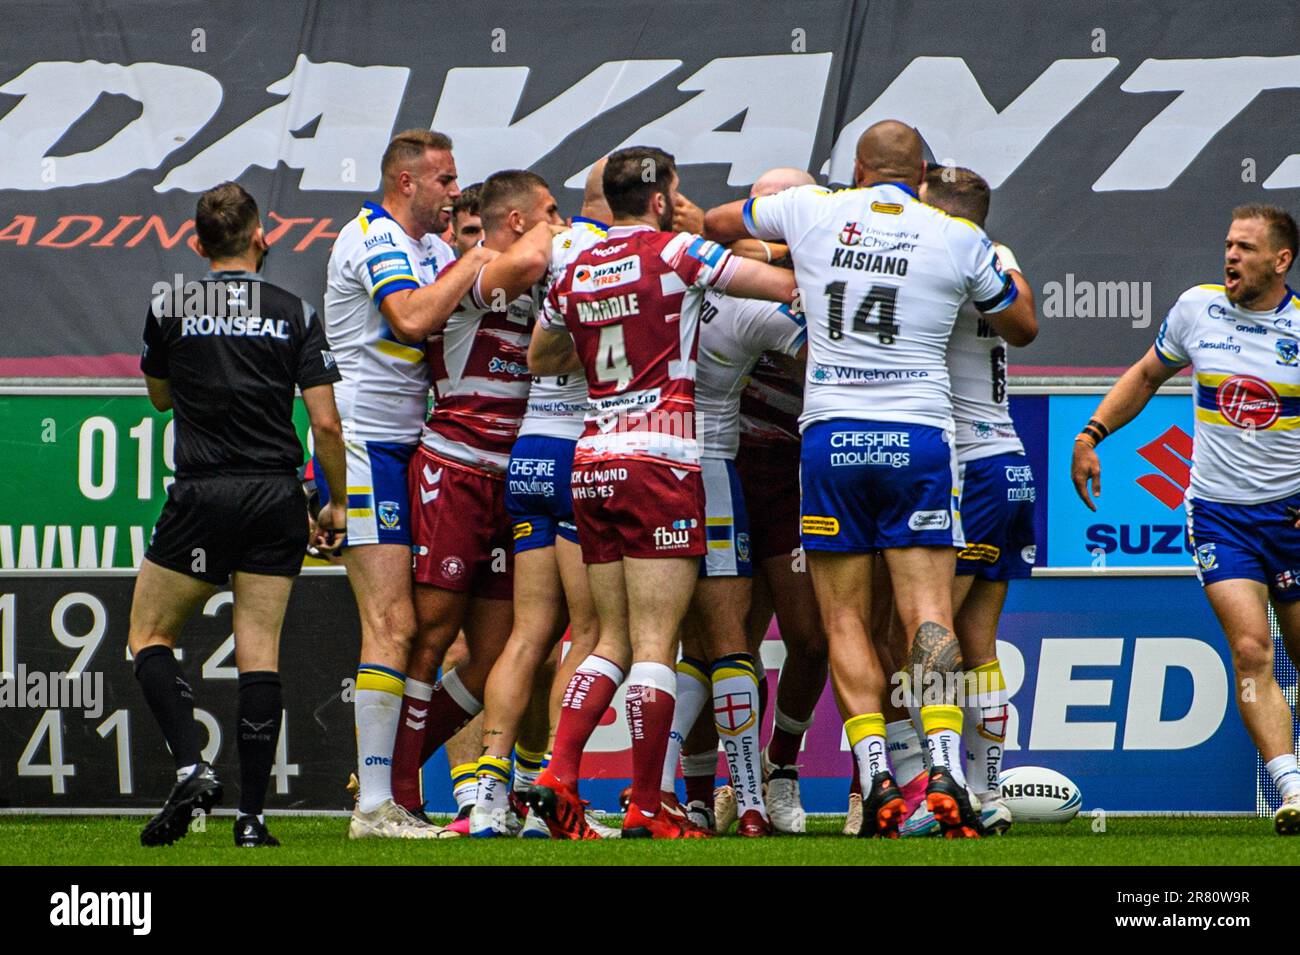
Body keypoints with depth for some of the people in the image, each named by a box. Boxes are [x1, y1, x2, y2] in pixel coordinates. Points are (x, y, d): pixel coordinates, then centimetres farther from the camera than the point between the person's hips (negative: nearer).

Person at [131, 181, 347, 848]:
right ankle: (251, 815, -2)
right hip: (277, 495, 2)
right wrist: (337, 505, 10)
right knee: (260, 653, 3)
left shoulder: (169, 309, 1)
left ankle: (190, 765, -10)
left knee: (149, 636, 11)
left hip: (201, 495, -2)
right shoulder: (294, 313, 2)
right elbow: (326, 423, -1)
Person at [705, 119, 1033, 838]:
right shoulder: (959, 239, 2)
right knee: (929, 616, -4)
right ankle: (944, 767, -20)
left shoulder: (811, 211, 5)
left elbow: (713, 223, 23)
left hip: (830, 438, 1)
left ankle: (876, 776, -7)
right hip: (919, 439, -1)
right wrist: (1007, 263, 35)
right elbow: (1021, 320, 18)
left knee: (844, 620, 5)